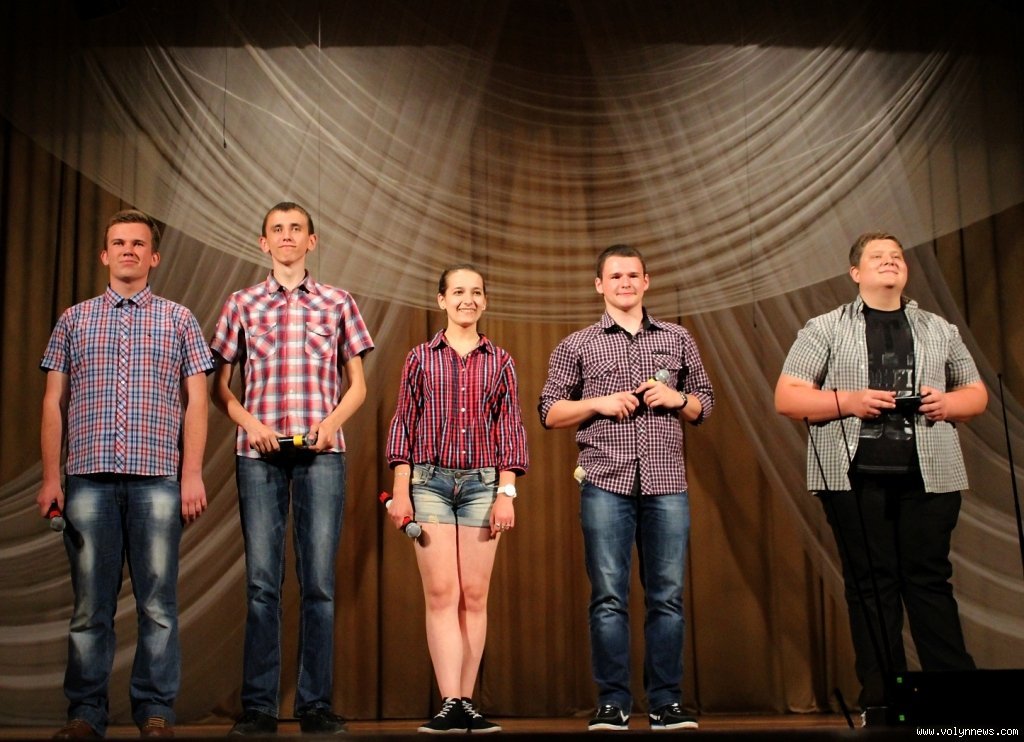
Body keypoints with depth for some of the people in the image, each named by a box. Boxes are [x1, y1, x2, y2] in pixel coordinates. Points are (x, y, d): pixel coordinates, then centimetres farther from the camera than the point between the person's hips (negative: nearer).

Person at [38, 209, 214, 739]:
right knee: (90, 602, 3)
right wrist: (50, 476, 3)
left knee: (158, 601, -1)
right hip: (88, 476, 1)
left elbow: (195, 401, 7)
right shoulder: (74, 320, 16)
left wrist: (192, 474, -2)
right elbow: (53, 402, 12)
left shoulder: (178, 320, 12)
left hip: (157, 477, -1)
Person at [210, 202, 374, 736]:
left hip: (321, 452, 0)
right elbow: (220, 385, 12)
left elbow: (357, 383, 13)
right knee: (262, 581, 0)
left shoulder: (338, 303, 12)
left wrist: (332, 422, -5)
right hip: (258, 452, 0)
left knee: (319, 581, -1)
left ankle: (316, 705, 5)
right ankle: (258, 707, 5)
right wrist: (249, 422, -6)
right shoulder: (241, 305, 12)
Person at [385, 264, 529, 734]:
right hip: (429, 482, -1)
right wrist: (401, 488, -2)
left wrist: (506, 492, -1)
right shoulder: (420, 358, 9)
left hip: (483, 484, 1)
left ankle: (467, 703, 6)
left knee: (474, 595, 1)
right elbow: (403, 425, 6)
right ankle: (449, 703, -7)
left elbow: (510, 429, 8)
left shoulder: (499, 361, 11)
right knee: (441, 593, -7)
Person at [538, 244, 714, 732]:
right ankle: (613, 704, 7)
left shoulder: (678, 339, 15)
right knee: (609, 596, -1)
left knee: (667, 595, 2)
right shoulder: (577, 346, 10)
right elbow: (549, 411, 8)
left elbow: (704, 405, 18)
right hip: (605, 484, -1)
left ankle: (666, 704, 10)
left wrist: (677, 398, -3)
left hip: (667, 484, 2)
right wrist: (597, 403, -7)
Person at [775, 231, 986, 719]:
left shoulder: (939, 330, 18)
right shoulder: (825, 329, 9)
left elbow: (976, 394, 21)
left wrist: (948, 403, -2)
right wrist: (848, 402, -12)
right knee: (871, 585, 1)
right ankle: (882, 698, 8)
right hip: (855, 476, -2)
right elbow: (786, 398, 3)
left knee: (929, 580, 0)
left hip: (929, 475, 2)